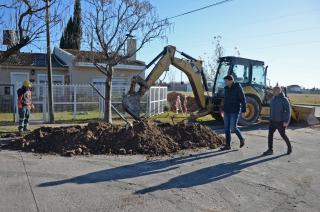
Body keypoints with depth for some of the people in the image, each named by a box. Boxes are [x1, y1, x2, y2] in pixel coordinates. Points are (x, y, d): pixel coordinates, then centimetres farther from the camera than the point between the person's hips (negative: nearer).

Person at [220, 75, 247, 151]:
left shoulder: (238, 88, -10)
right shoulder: (226, 88, 8)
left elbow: (243, 99, -11)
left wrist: (243, 110, -16)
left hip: (235, 111, -6)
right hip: (227, 111, 7)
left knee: (233, 127, -11)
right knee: (227, 128, 5)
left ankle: (241, 139, 17)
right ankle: (228, 145, 12)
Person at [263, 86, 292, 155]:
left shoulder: (284, 99, -14)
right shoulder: (273, 98, 7)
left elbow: (288, 110, -15)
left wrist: (286, 121, -18)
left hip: (280, 122, -6)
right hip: (272, 121, 6)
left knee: (283, 135, 8)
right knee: (270, 134, 0)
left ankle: (289, 147, 32)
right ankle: (270, 150, 5)